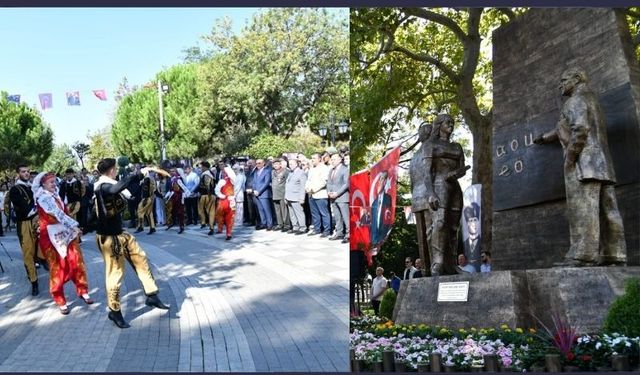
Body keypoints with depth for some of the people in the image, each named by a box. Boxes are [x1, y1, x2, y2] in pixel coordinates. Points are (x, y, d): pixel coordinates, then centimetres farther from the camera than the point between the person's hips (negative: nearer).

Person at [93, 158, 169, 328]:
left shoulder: (105, 185, 5)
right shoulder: (103, 187, -24)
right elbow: (116, 189, -48)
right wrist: (137, 175, -40)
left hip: (119, 233, 10)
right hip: (109, 237, -10)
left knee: (140, 258, 11)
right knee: (115, 272, 1)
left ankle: (151, 295, 18)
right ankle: (114, 311, 17)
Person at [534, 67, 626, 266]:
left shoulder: (575, 101, -2)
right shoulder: (591, 99, 28)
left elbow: (580, 129, -18)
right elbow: (565, 127, 41)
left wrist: (570, 157, -14)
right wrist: (546, 137, 53)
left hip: (583, 161, -9)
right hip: (602, 163, 9)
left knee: (582, 209, -15)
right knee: (607, 210, 3)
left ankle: (583, 255, -21)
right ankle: (614, 255, 1)